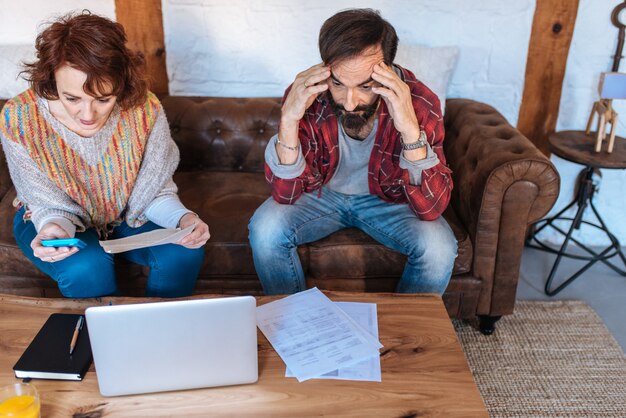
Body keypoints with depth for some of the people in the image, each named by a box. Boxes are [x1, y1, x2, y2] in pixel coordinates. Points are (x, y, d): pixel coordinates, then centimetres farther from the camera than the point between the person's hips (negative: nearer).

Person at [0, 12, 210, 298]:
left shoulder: (145, 111, -25)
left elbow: (156, 194, -15)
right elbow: (51, 206, -17)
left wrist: (183, 219, -35)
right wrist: (54, 229, -39)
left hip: (127, 217, 2)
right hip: (56, 219, -1)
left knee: (184, 253, -22)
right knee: (87, 268, -32)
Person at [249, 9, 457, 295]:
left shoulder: (419, 103, -26)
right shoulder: (307, 96, -24)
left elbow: (432, 208, -30)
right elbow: (286, 194, -24)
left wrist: (410, 129, -44)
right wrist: (289, 119, -39)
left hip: (387, 198, 0)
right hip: (321, 194, 1)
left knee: (438, 247, -25)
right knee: (265, 230, -25)